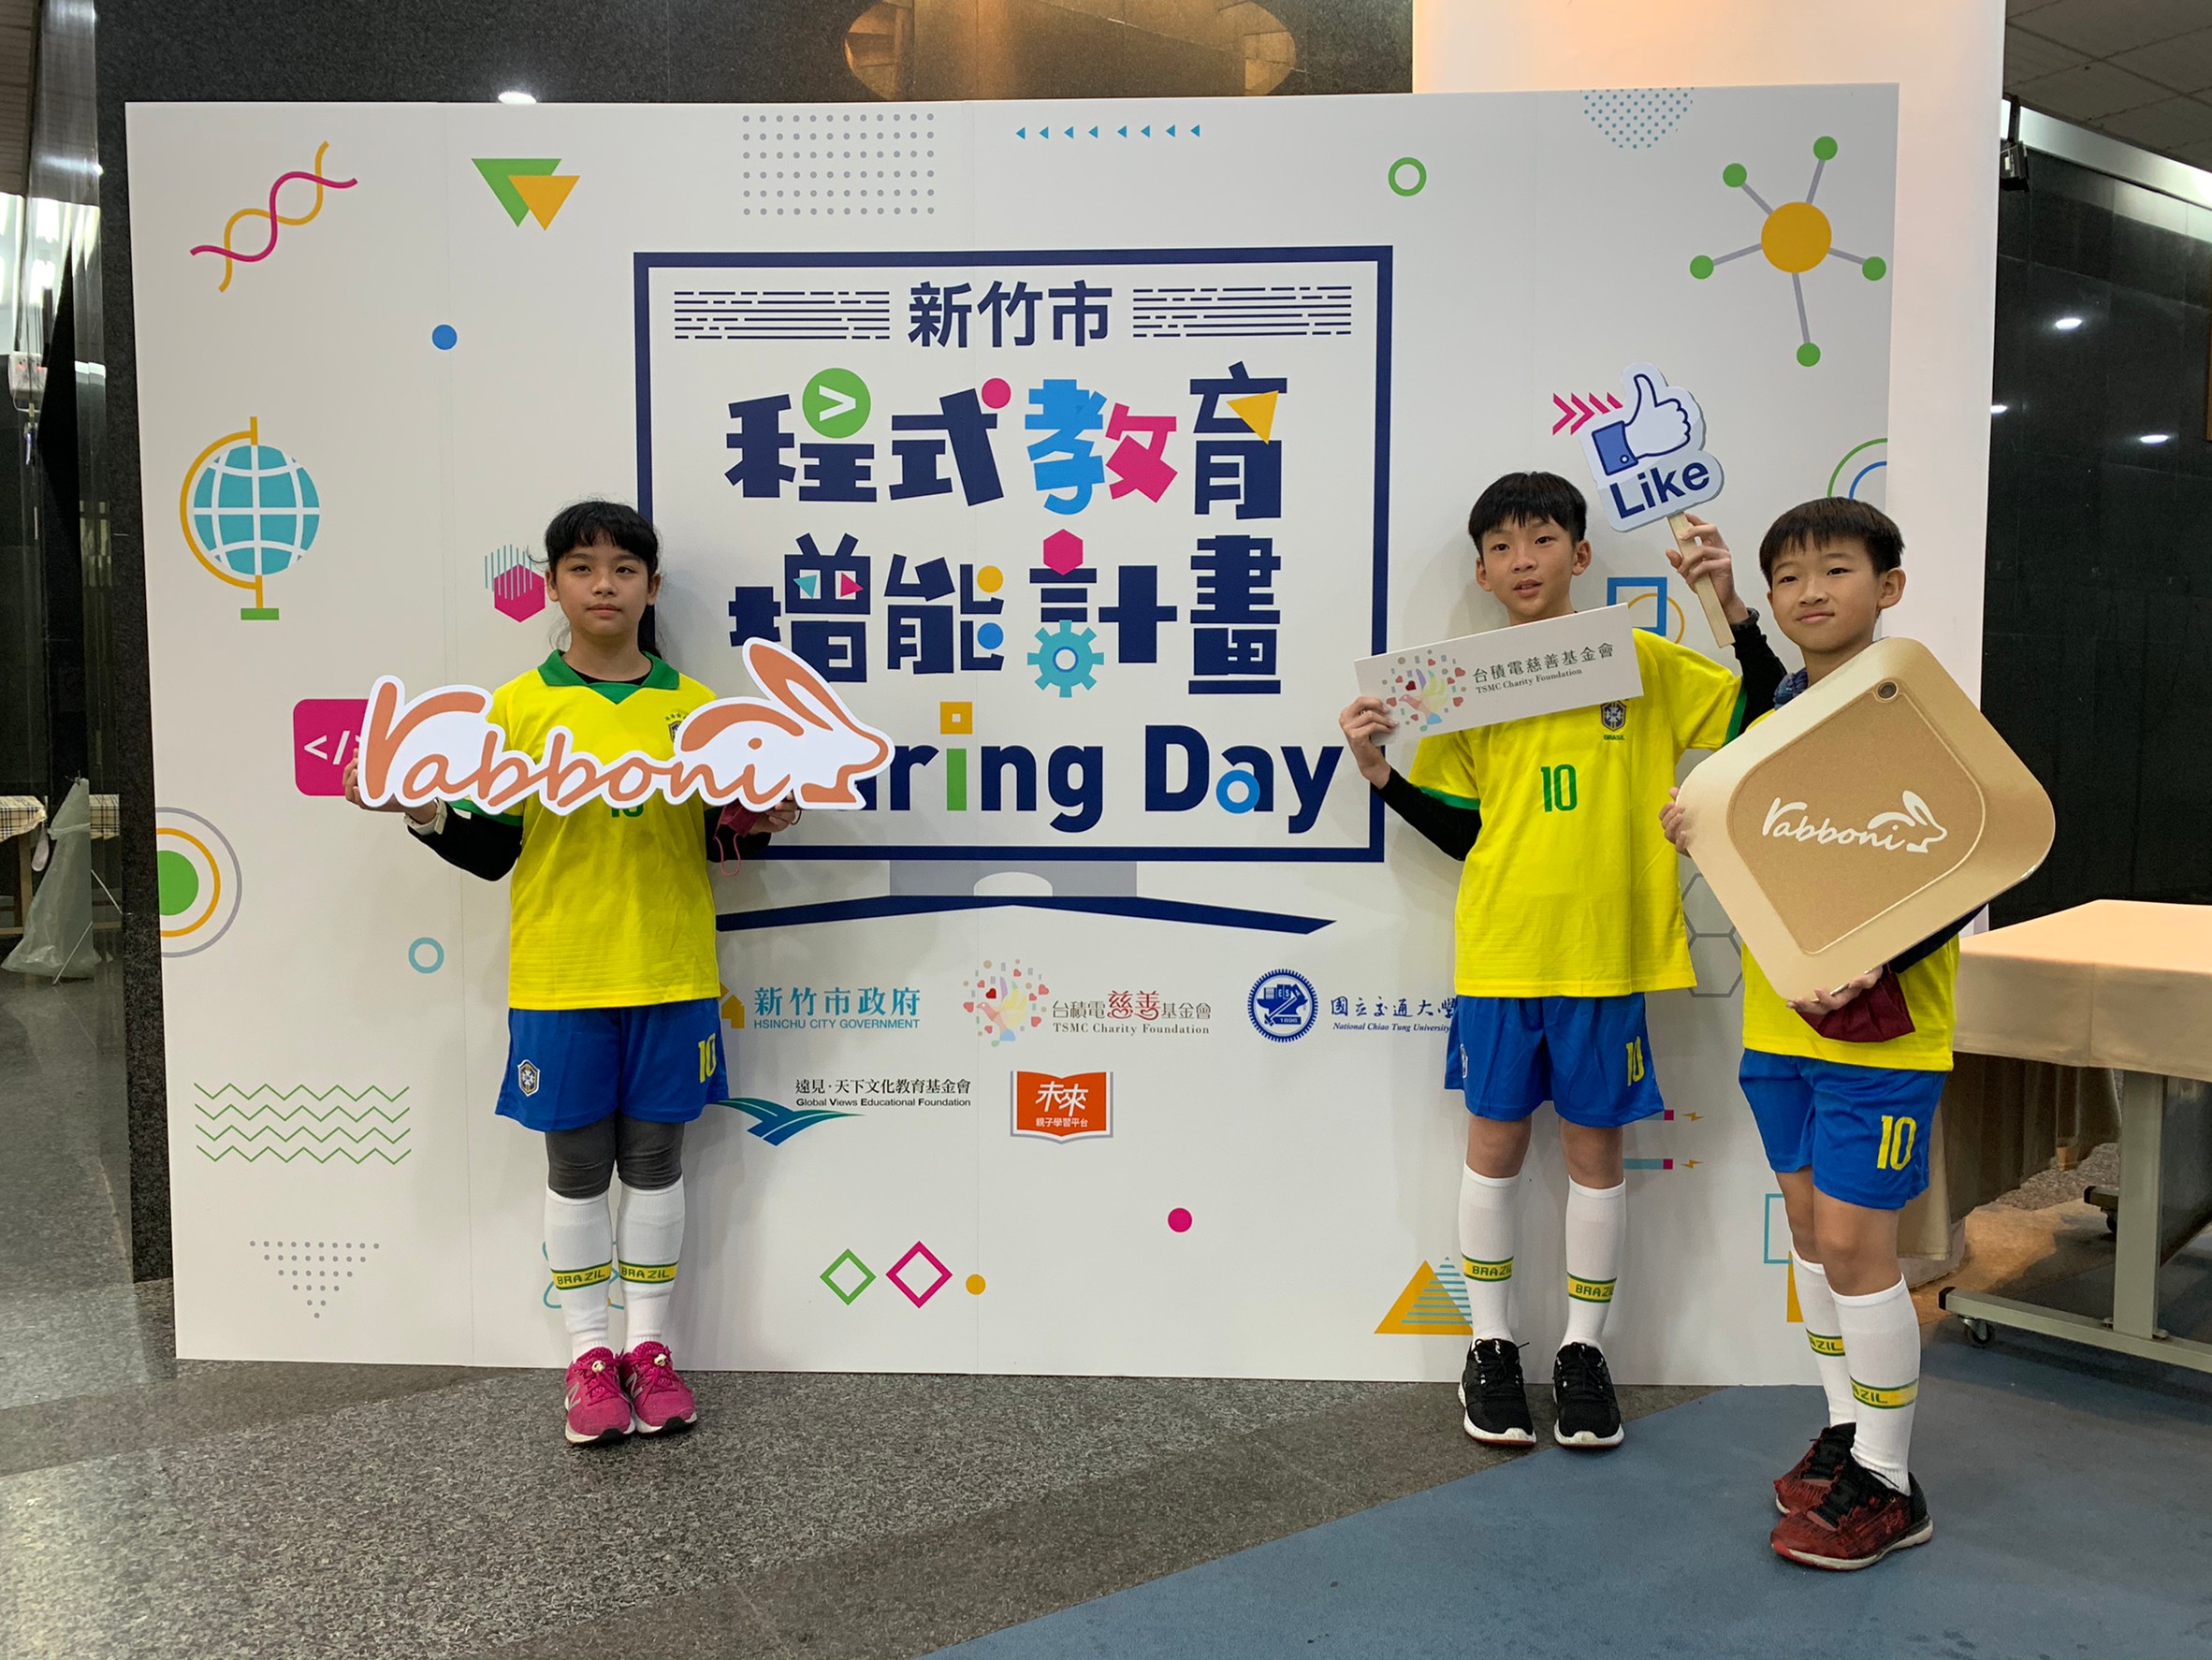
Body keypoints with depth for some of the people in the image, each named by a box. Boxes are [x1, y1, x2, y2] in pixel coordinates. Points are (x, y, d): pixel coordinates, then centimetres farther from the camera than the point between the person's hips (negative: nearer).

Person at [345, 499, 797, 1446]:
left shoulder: (693, 705, 4)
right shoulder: (517, 707, 1)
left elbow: (720, 840, 9)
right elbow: (493, 851, 3)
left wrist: (761, 822, -11)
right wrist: (424, 812, -13)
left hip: (671, 977, 1)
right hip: (559, 980, 0)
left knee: (654, 1157, 10)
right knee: (575, 1164, 8)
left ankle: (649, 1348, 24)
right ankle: (590, 1356, 22)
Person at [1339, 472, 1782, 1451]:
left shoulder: (1642, 661, 1)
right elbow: (1459, 830, 7)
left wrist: (1733, 610, -10)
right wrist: (1380, 774, -6)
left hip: (1604, 949, -1)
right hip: (1499, 951, 1)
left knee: (1595, 1145, 9)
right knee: (1495, 1140, 9)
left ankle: (1583, 1348, 26)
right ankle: (1491, 1345, 25)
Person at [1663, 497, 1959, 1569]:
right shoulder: (1772, 717, 9)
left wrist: (1876, 962, -27)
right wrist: (1700, 835, -5)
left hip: (1880, 1025, -6)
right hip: (1778, 1014, 7)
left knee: (1853, 1238, -4)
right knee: (1809, 1221, 14)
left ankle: (1886, 1485, 12)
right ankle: (1846, 1430, 31)